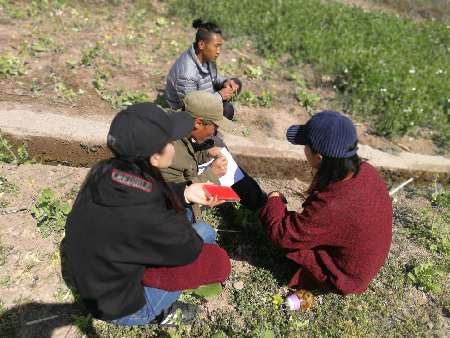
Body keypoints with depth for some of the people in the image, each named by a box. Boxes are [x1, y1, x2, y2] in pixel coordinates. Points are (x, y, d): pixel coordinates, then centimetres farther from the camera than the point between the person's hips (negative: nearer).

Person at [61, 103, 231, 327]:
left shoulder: (104, 173, -16)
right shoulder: (144, 215, -37)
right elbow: (189, 249, -18)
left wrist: (185, 193, -6)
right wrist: (175, 217, -5)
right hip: (119, 309, -6)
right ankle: (160, 312, 10)